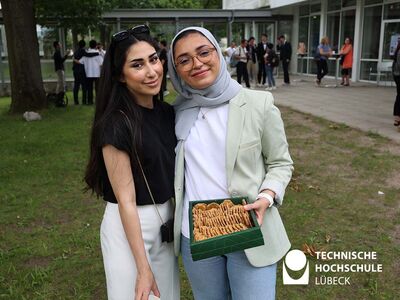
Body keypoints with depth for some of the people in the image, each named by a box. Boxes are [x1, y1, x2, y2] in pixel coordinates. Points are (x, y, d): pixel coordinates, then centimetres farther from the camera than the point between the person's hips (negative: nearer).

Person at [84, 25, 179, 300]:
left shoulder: (168, 113, 1)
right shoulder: (115, 124, -20)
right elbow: (126, 200, -20)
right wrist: (143, 269, -17)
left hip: (167, 220, 7)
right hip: (128, 226, -7)